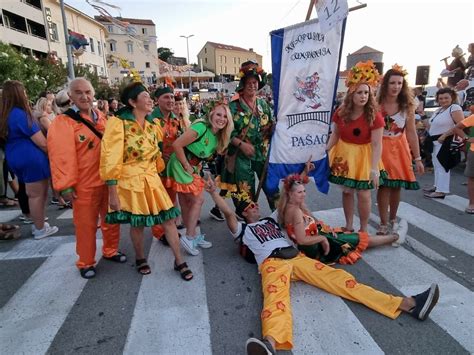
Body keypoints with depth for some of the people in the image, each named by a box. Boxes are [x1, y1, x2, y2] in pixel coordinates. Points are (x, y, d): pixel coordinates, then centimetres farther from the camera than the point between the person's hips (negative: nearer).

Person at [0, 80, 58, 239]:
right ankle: (40, 229, 14)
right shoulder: (21, 115, -17)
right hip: (31, 159, -9)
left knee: (33, 194, 19)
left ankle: (37, 223, 30)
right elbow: (42, 143, -16)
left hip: (16, 159, 9)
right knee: (37, 195, 2)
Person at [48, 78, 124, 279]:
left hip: (108, 180, 6)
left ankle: (110, 250, 37)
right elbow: (61, 156, -16)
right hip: (84, 185, -5)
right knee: (86, 225, 6)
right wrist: (65, 186, -18)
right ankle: (86, 262, 25)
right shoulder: (62, 122, -11)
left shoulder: (101, 118, 8)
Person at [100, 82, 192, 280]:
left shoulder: (152, 125, 7)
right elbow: (110, 160, -16)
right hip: (131, 182, -5)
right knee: (137, 224, 10)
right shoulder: (118, 123, -13)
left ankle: (179, 261, 19)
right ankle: (140, 258, 37)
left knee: (168, 219, 4)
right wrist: (113, 193, -18)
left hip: (152, 180, 5)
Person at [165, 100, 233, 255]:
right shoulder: (201, 127, -22)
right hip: (180, 166, -8)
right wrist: (186, 166, -19)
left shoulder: (218, 136, 4)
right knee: (198, 200, -5)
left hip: (192, 169, 8)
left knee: (187, 203, 14)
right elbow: (176, 145, -25)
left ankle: (192, 236, 24)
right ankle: (190, 237, 5)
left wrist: (198, 166, 1)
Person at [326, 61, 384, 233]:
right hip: (344, 154, 4)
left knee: (363, 194, 1)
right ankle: (349, 226, 30)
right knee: (347, 191, 13)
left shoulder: (375, 116, -16)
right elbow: (335, 135, 3)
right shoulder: (341, 112, -6)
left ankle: (363, 229, 22)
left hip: (364, 156, -3)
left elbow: (377, 144, -18)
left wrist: (374, 168, -23)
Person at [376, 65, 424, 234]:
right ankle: (384, 223, 8)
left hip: (400, 149, 3)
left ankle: (393, 219, 32)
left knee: (397, 186, 9)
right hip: (380, 148, -3)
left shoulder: (407, 106, 0)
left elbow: (411, 133, 2)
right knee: (384, 186, -6)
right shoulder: (376, 104, -9)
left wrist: (417, 158, 1)